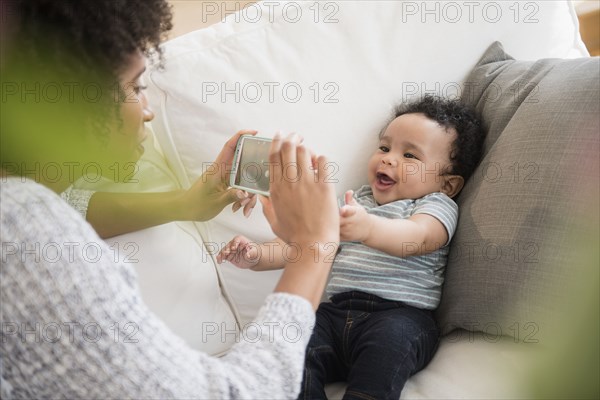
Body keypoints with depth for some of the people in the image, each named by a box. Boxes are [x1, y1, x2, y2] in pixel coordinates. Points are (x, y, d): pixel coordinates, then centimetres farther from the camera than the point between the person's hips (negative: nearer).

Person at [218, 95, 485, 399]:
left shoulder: (438, 205, 6)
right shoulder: (357, 202, 26)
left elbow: (418, 237, -19)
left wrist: (367, 227, -40)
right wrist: (258, 256, 6)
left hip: (400, 314, -5)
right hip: (336, 310, 5)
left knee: (390, 339, -38)